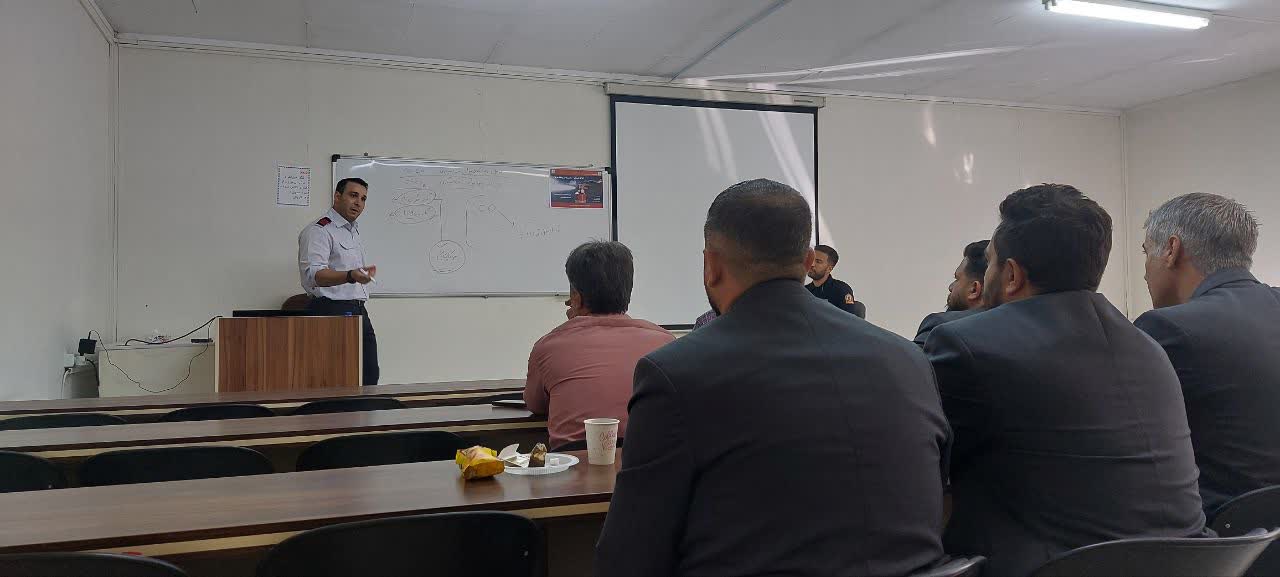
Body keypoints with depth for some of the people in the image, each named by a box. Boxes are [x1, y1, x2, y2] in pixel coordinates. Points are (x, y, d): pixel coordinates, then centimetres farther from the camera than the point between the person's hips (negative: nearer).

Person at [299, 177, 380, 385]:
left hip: (360, 312, 9)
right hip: (333, 312, -9)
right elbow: (313, 274, -25)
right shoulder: (318, 231, -9)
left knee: (370, 377, 5)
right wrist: (350, 276, -39)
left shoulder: (354, 231, 20)